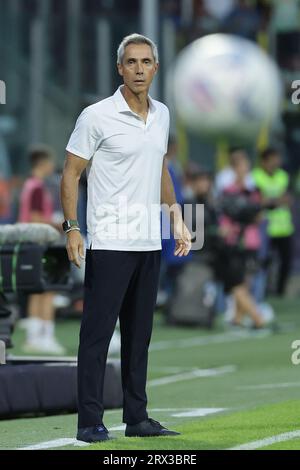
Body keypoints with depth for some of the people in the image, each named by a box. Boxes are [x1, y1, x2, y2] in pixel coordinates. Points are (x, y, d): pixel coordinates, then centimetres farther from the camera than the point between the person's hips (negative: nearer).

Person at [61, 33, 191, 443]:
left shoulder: (162, 115, 11)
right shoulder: (97, 116, -9)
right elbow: (71, 172, -5)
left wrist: (176, 216, 18)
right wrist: (71, 228, -13)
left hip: (150, 241, 6)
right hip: (109, 241, -6)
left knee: (139, 333, 10)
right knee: (97, 332, -5)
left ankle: (137, 417, 16)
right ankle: (90, 421, -3)